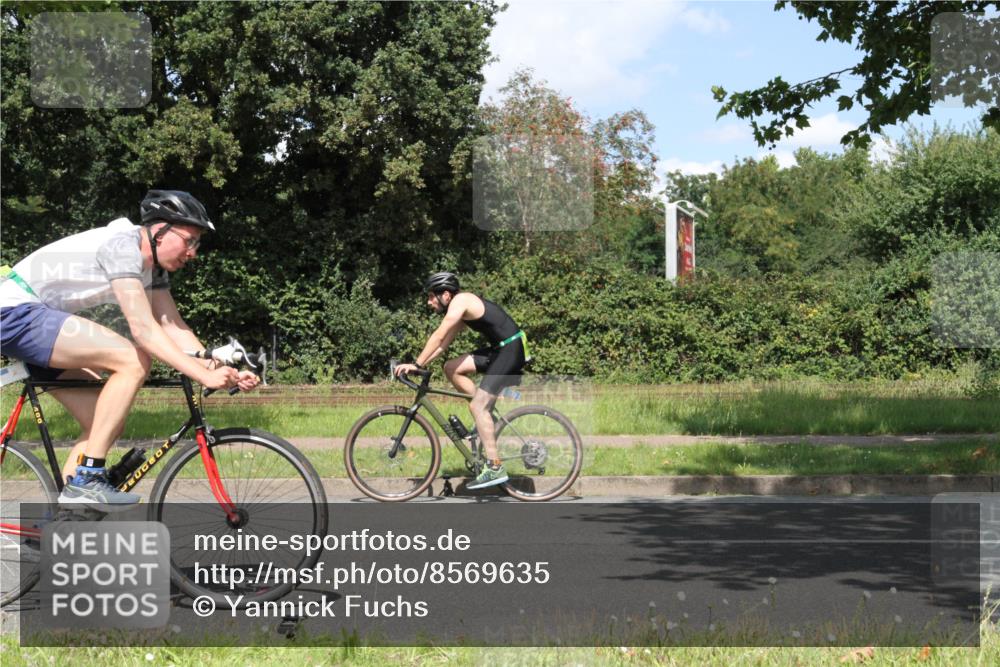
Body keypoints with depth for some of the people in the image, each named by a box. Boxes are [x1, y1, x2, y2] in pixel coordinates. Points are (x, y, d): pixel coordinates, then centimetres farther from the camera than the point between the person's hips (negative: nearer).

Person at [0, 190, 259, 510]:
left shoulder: (153, 266, 9)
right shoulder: (122, 246, -21)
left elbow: (174, 327, 3)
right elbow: (143, 329, -28)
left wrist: (222, 370, -10)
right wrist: (204, 376, -31)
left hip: (38, 323, 10)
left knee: (108, 424, 5)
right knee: (134, 361, -23)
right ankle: (86, 480, -18)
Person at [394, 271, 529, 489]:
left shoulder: (460, 301, -12)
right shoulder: (462, 309, 17)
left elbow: (438, 337, -18)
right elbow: (443, 344, 17)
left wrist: (417, 364, -15)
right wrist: (418, 364, 10)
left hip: (511, 349, -9)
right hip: (499, 349, 9)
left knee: (477, 406, -13)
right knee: (451, 368, 7)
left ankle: (495, 468, -13)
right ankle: (486, 414, 12)